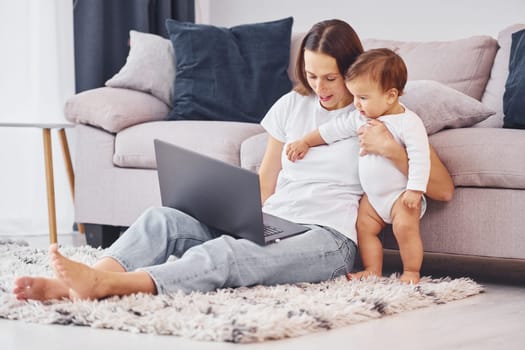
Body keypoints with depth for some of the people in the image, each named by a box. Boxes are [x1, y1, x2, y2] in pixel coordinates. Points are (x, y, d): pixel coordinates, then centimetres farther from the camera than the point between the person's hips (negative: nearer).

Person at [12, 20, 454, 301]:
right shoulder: (292, 105, 19)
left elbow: (443, 189, 2)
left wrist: (394, 151, -14)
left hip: (328, 238, -6)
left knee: (226, 253, -36)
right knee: (163, 219, -21)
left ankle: (103, 283, -54)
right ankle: (73, 284, -42)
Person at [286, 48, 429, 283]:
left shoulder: (409, 122, -18)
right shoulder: (360, 118, 4)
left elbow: (419, 157, -23)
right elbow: (333, 130, 15)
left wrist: (415, 190, -28)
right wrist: (305, 142, 17)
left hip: (401, 194, -7)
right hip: (373, 195, 7)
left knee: (405, 226, -23)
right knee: (363, 226, 0)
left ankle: (412, 272, -11)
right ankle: (372, 270, 6)